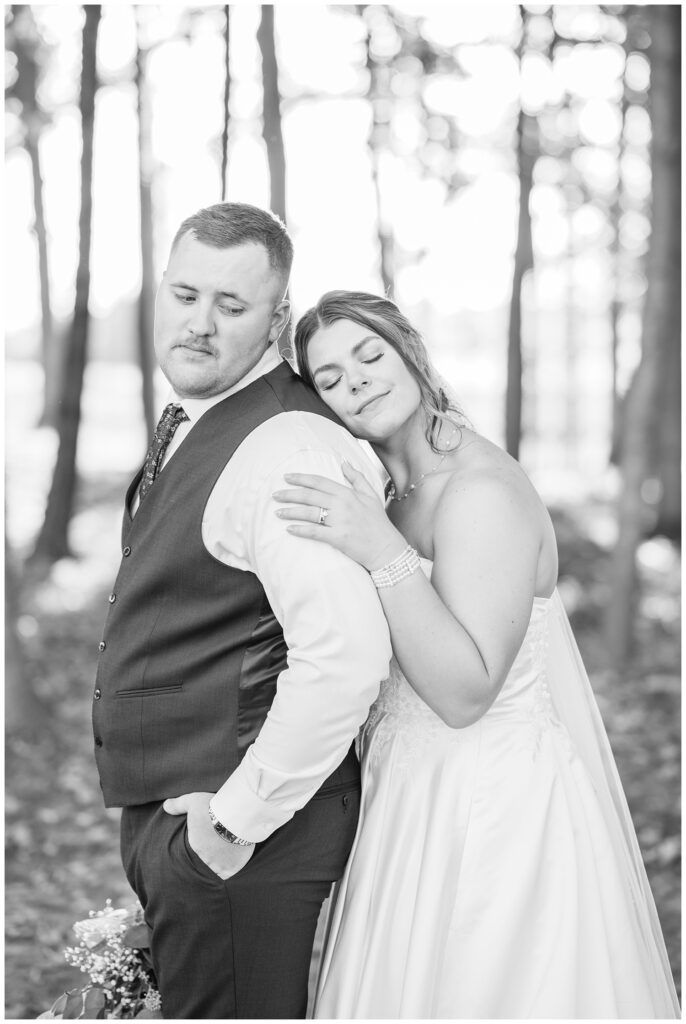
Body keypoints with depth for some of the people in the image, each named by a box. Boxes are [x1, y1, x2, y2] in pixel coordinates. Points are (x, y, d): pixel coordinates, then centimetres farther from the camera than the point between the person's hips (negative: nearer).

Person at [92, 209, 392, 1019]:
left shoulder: (288, 448, -21)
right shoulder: (193, 426, 11)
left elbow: (344, 661, -31)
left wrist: (239, 817, -23)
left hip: (237, 830, -10)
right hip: (164, 809, 10)